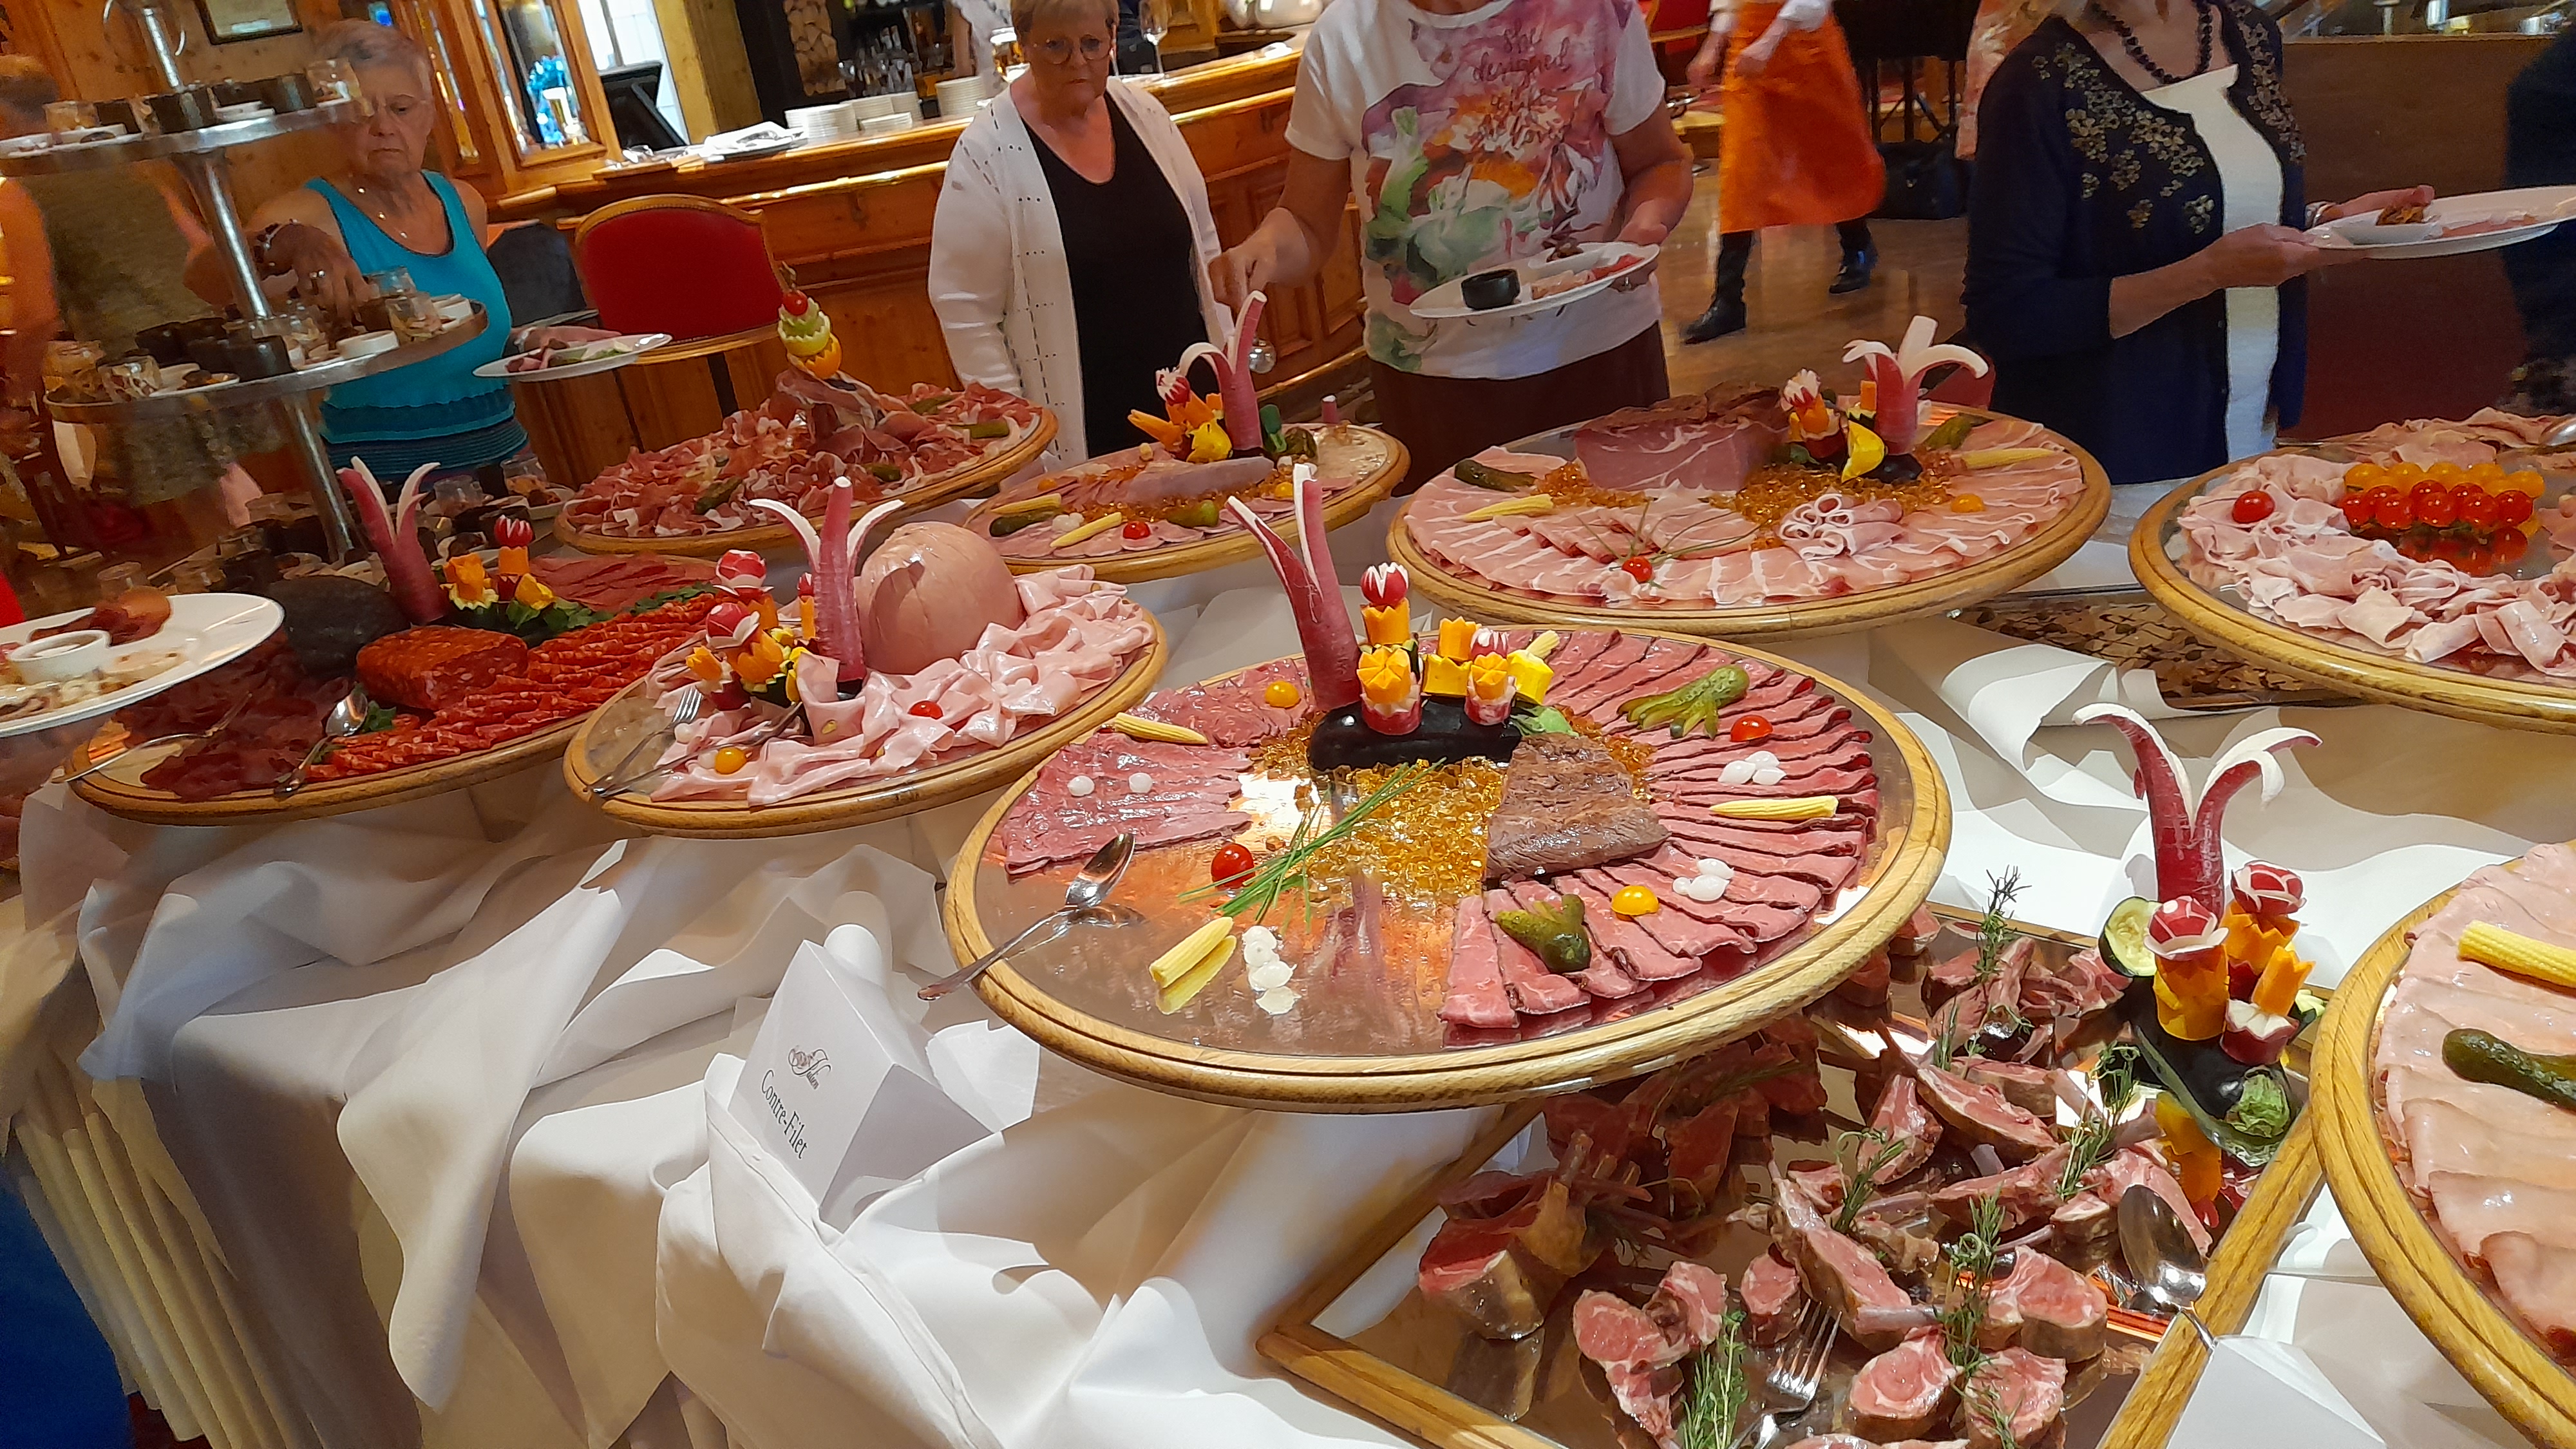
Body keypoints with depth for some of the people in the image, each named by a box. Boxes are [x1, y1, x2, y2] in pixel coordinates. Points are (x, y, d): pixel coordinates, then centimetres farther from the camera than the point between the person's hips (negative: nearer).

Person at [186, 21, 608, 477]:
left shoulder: (463, 203, 12)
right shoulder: (311, 214, -2)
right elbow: (202, 274, -21)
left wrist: (526, 340, 7)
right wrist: (285, 244, -39)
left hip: (503, 453, 5)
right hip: (383, 479, -5)